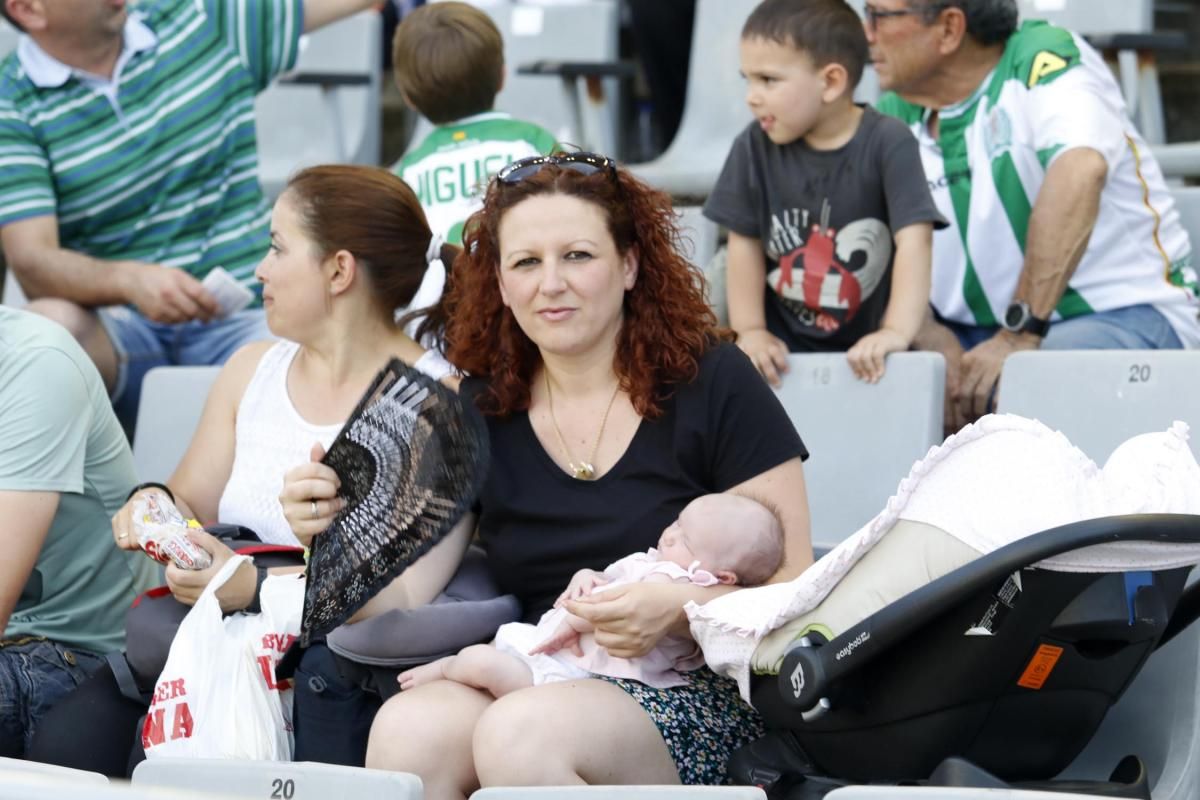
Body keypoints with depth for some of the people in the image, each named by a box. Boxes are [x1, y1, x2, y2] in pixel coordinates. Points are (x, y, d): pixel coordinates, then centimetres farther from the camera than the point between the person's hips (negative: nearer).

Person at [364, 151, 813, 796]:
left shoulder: (711, 384, 2)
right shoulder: (480, 410, 13)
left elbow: (792, 588, -2)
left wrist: (677, 610, -21)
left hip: (694, 689, -3)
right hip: (532, 681, 4)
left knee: (522, 734, -36)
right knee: (405, 729, -31)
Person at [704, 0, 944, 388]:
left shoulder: (887, 144, -13)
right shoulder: (756, 146, -3)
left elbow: (914, 240, -21)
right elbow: (745, 242, 3)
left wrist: (897, 333, -31)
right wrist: (750, 331, -6)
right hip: (783, 347, 2)